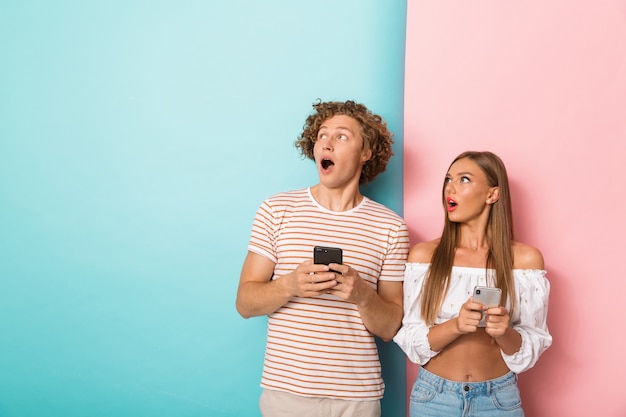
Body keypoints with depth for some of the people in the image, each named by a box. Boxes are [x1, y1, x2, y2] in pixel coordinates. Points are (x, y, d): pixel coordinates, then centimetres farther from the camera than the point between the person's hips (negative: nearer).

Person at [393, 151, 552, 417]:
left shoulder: (525, 258, -7)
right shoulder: (423, 255, -7)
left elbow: (534, 344, -4)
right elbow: (411, 340, -7)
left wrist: (505, 333, -24)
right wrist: (456, 325, -25)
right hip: (433, 395, 1)